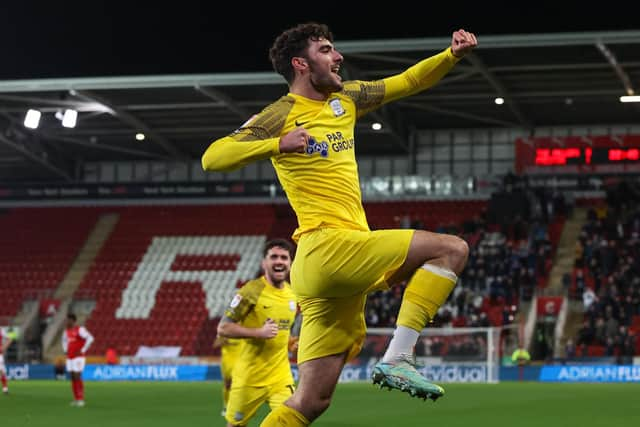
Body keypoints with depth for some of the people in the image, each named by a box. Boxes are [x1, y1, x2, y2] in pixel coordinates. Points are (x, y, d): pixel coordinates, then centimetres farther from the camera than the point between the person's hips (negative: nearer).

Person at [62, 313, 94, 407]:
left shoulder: (80, 329, -14)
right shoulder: (67, 330, 11)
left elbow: (90, 338, -23)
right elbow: (64, 340, 33)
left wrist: (83, 350, -21)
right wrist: (65, 351, 16)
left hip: (78, 357, -8)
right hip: (70, 358, 8)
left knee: (77, 377, -12)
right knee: (73, 378, 6)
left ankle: (81, 399, -7)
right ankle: (76, 399, 11)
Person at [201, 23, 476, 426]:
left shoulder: (345, 98, 19)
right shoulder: (281, 114, -2)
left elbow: (408, 82, 28)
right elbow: (213, 158, -9)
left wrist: (452, 54, 13)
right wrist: (278, 144, -20)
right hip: (328, 247, -8)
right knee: (452, 249, -13)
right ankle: (397, 358, -17)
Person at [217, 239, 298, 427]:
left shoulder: (292, 294, 6)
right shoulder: (252, 290, -12)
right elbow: (223, 328, -14)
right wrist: (258, 333, -23)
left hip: (281, 376, 4)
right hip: (249, 377, -4)